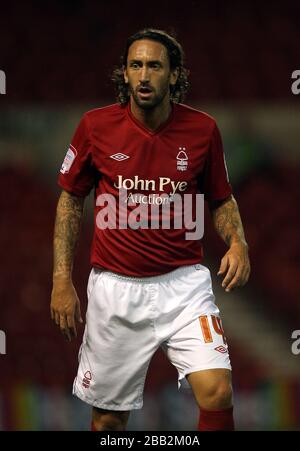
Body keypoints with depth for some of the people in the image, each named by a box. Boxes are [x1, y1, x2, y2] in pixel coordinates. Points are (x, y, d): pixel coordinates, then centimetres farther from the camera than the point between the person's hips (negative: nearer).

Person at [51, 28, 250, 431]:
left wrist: (237, 242, -8)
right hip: (115, 288, 0)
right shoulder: (96, 126, -4)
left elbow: (221, 199, 12)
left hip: (184, 283, 0)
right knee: (109, 416, 8)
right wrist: (62, 280, 3)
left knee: (217, 394, -19)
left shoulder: (202, 129, -3)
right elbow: (70, 200, 8)